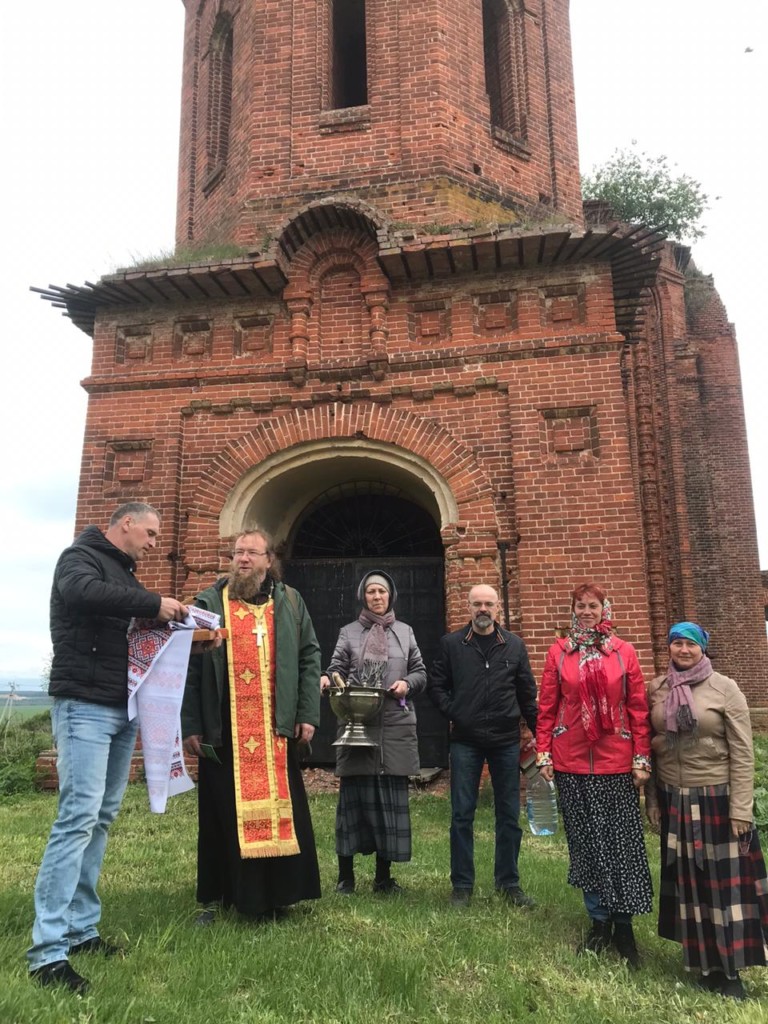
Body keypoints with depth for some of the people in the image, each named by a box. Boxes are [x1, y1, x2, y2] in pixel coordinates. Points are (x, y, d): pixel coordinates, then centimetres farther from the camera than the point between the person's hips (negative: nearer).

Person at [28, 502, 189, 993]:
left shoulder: (125, 574, 21)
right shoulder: (81, 556, -5)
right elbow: (81, 591, -28)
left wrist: (166, 622, 4)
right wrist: (154, 604, -26)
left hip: (123, 710, 9)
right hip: (86, 707, -9)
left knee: (101, 817, 9)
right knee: (79, 816, -13)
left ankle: (81, 928, 17)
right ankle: (48, 949, -9)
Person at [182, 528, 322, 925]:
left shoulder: (290, 603, 7)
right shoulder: (209, 603, 3)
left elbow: (309, 658, 7)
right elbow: (190, 666, 0)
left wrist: (307, 714, -1)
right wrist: (190, 725, -5)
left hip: (276, 729, 1)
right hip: (223, 731, -1)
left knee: (280, 811, 7)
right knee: (222, 814, 8)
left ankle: (274, 896, 22)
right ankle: (214, 897, 24)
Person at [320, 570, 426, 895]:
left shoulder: (405, 632, 13)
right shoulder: (349, 632, 9)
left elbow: (421, 673, 14)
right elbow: (337, 670, 2)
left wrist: (407, 683, -7)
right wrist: (327, 680, -20)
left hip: (395, 727, 2)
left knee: (391, 797, 4)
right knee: (353, 796, 0)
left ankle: (384, 876, 17)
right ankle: (345, 874, 13)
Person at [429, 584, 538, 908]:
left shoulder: (514, 646, 4)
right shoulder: (451, 643, 0)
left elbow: (527, 693, 6)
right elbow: (437, 685, 6)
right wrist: (452, 712, -6)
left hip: (507, 741, 1)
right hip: (465, 741, -1)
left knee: (509, 815, 9)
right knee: (461, 815, 5)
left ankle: (509, 883, 24)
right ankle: (462, 885, 18)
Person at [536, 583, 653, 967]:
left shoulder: (623, 652, 1)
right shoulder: (559, 652, 2)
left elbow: (638, 708, 2)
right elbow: (546, 707, 3)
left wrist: (642, 757, -2)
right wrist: (543, 753, -1)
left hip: (617, 762, 0)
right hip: (572, 763, 1)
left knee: (623, 842, 2)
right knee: (585, 842, 9)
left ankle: (623, 925, 17)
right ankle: (599, 921, 24)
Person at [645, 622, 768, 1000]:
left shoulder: (724, 689, -7)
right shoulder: (657, 690, 2)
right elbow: (649, 746, 8)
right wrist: (651, 798, 7)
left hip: (716, 799, -3)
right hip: (674, 801, 3)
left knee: (724, 881, 5)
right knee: (689, 881, 12)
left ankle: (730, 970, 19)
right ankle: (706, 965, 27)